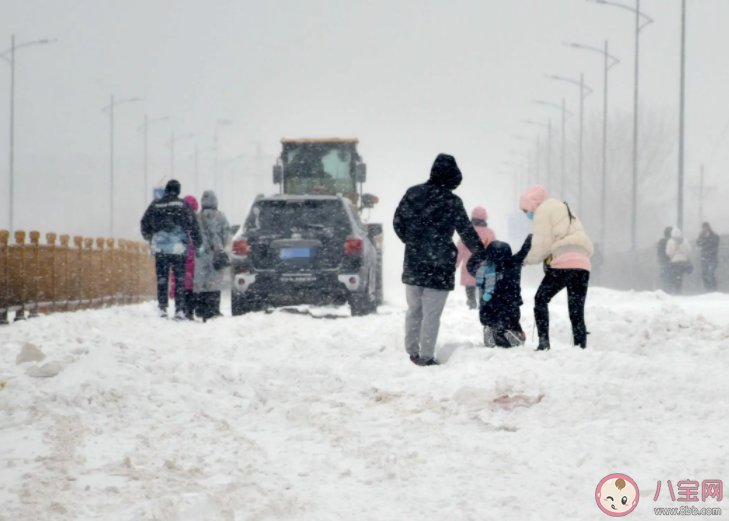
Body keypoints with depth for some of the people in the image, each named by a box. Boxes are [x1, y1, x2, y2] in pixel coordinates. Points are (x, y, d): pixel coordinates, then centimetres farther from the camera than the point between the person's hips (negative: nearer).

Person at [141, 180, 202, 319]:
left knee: (162, 279, 7)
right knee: (180, 279, 3)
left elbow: (145, 224, 12)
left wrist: (149, 237, 30)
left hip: (160, 248, 2)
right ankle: (179, 309, -2)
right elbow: (193, 225, -5)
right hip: (178, 248, -2)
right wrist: (197, 242, 5)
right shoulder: (183, 206, -2)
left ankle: (162, 309, 1)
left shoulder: (155, 205, 5)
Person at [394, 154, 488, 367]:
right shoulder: (452, 202, -12)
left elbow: (398, 223, 7)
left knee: (414, 309, 17)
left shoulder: (412, 193, 1)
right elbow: (467, 232, -6)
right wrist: (481, 254, 8)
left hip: (412, 263, 5)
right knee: (432, 313, 1)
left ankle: (412, 351, 24)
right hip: (439, 267, -5)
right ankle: (426, 356, 2)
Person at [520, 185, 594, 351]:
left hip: (563, 263, -7)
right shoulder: (565, 210, 33)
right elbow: (588, 247, 26)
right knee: (577, 313, 8)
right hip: (583, 265, 7)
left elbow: (540, 247, -4)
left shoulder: (543, 211, 8)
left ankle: (544, 343, -5)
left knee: (541, 300, 8)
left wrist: (526, 259, 13)